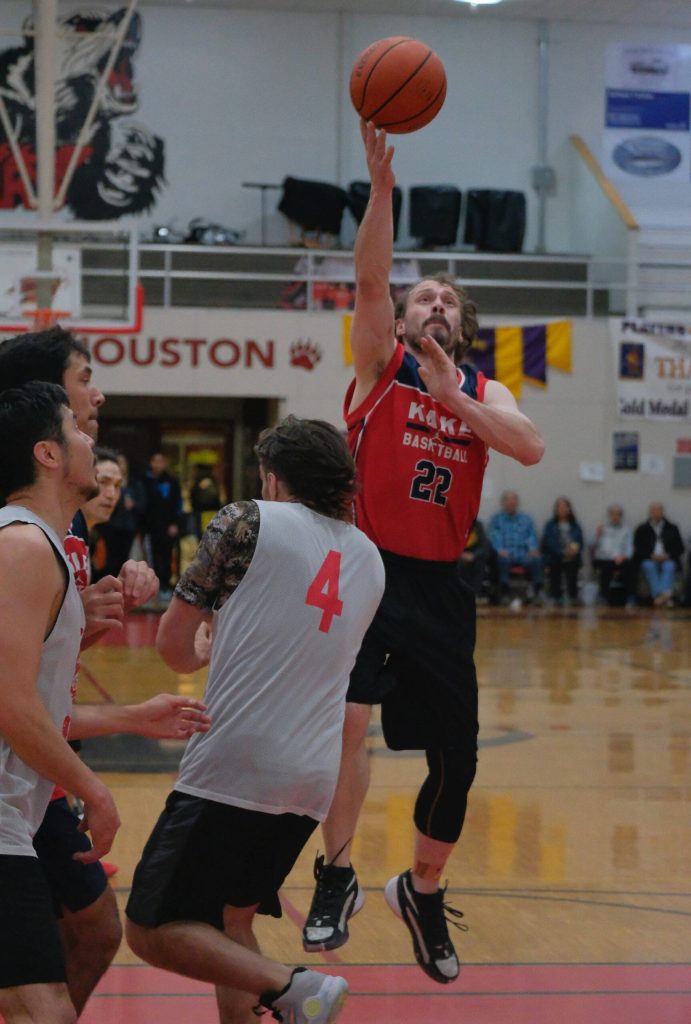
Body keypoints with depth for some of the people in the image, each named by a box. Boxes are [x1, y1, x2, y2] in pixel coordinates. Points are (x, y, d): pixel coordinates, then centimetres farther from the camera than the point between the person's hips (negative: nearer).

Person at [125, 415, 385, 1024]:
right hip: (313, 778, 7)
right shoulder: (368, 557, 17)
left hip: (235, 765, -7)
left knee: (154, 931, -3)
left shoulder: (248, 521, -1)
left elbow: (174, 644, 3)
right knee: (231, 921, 21)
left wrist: (198, 653, 24)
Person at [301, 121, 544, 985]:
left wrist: (452, 396, -20)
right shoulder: (381, 364, 3)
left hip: (438, 587, 4)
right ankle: (336, 878, -10)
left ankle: (422, 892, 28)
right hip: (367, 568, -4)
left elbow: (530, 449, -10)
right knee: (350, 716, -24)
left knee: (456, 758, 5)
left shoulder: (484, 393, 11)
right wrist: (381, 181, -27)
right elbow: (369, 276, -15)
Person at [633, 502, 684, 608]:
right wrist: (651, 556, -12)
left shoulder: (672, 528, 19)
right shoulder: (641, 530, 16)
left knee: (669, 567, -35)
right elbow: (638, 549, 6)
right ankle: (666, 597, -53)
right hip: (648, 560, 0)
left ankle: (665, 594, -57)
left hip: (667, 559, 1)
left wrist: (668, 555, -9)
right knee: (649, 567, -35)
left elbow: (680, 548, 10)